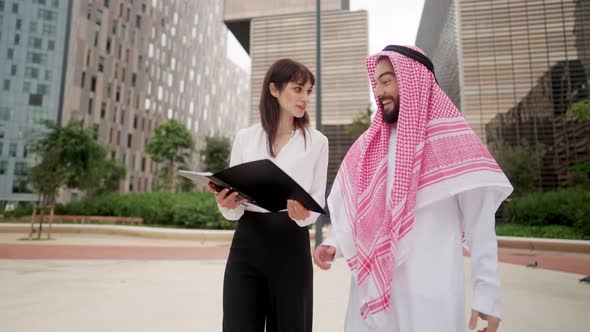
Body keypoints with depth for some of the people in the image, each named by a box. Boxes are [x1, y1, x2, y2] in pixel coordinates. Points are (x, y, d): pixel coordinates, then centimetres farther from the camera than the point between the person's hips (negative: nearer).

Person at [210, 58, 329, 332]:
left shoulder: (316, 141, 3)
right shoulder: (244, 137, 6)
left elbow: (318, 200, 3)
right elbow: (234, 210, 7)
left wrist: (303, 214, -20)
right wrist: (227, 204, -17)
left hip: (291, 244, -1)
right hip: (246, 243, 1)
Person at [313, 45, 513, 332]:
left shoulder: (453, 141, -4)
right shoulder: (368, 146, 9)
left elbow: (479, 223, -6)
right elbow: (353, 210, 11)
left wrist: (487, 292, -10)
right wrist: (334, 244, -5)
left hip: (430, 292, -4)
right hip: (372, 286, 4)